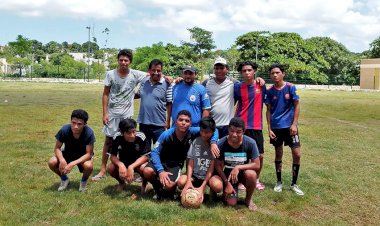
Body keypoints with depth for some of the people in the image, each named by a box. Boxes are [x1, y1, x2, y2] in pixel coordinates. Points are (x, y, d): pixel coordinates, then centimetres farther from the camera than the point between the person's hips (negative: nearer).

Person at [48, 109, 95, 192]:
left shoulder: (89, 133, -31)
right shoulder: (64, 130, -26)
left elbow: (89, 154, -26)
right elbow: (57, 148, -14)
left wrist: (73, 163, -37)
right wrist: (62, 160, -34)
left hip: (83, 156, -2)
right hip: (68, 153, 2)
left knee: (88, 166, -35)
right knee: (52, 162, -25)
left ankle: (84, 181, 2)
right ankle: (64, 179, 7)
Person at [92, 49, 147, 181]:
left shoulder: (135, 75, -5)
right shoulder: (110, 74, -5)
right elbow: (105, 94, -1)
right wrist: (105, 113, -6)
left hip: (127, 114, 0)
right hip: (112, 113, 0)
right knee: (108, 141, 5)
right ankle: (102, 170, 12)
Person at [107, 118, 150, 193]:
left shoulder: (141, 137, -28)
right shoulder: (117, 138, -22)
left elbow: (145, 156, -24)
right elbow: (113, 156, -17)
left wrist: (131, 167, -37)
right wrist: (120, 165, -38)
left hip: (138, 163, -2)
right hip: (123, 163, 2)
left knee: (144, 168, -35)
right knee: (110, 168, -26)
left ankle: (144, 184, 2)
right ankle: (121, 183, 8)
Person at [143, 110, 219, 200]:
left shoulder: (192, 132, -19)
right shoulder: (166, 135, -23)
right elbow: (155, 152, -22)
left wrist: (213, 142, -31)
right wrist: (161, 171, -33)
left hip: (176, 165, 0)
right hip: (161, 161, 0)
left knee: (169, 186, -28)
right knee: (148, 171, -32)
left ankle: (169, 192, 13)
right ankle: (158, 188, 3)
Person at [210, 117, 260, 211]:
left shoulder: (250, 143, -22)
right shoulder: (221, 144, -19)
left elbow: (257, 165, -19)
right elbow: (217, 165, -10)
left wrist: (238, 167, -29)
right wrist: (227, 183, -14)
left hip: (242, 173, -1)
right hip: (227, 174, 1)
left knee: (251, 174, -34)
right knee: (216, 185, -27)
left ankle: (248, 199, -3)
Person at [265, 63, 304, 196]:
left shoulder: (290, 87, -5)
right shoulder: (270, 91, 0)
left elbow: (297, 106, -2)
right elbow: (268, 111, 4)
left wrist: (294, 124, -10)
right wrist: (269, 128, -2)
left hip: (289, 126, -1)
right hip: (276, 127, 1)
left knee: (297, 154, -4)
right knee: (278, 154, 10)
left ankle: (294, 184, 10)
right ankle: (279, 182, 24)